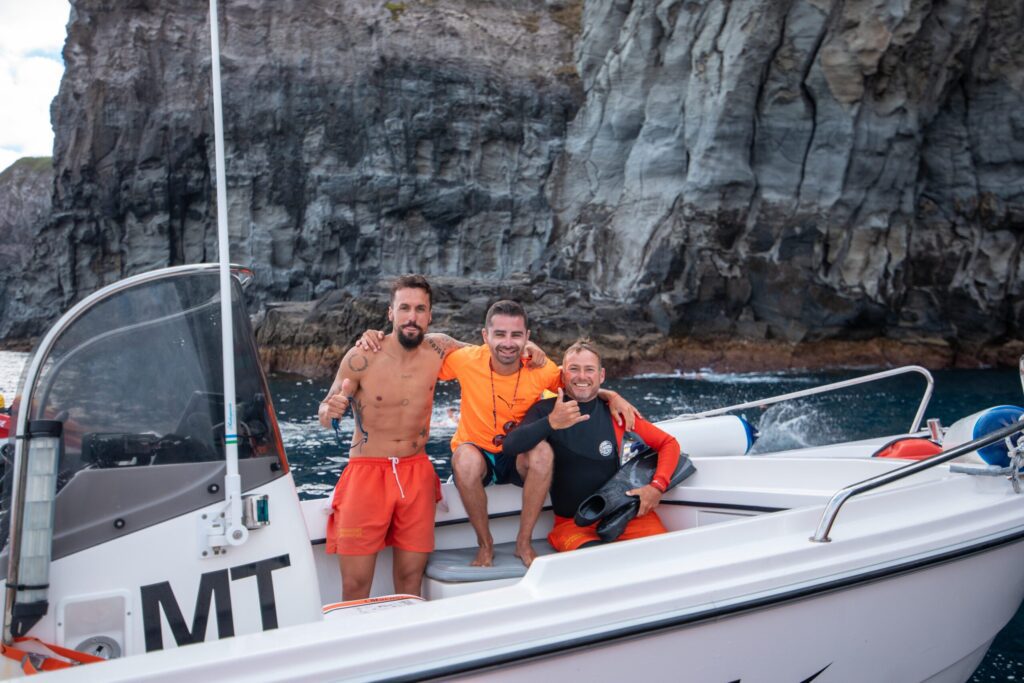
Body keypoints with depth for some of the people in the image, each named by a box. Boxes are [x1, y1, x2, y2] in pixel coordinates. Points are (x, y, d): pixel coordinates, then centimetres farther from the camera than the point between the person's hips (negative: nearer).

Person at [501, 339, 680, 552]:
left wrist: (657, 486, -7)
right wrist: (551, 423, -30)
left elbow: (668, 443, 11)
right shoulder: (546, 410, 2)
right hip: (571, 524, -2)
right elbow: (509, 447, -15)